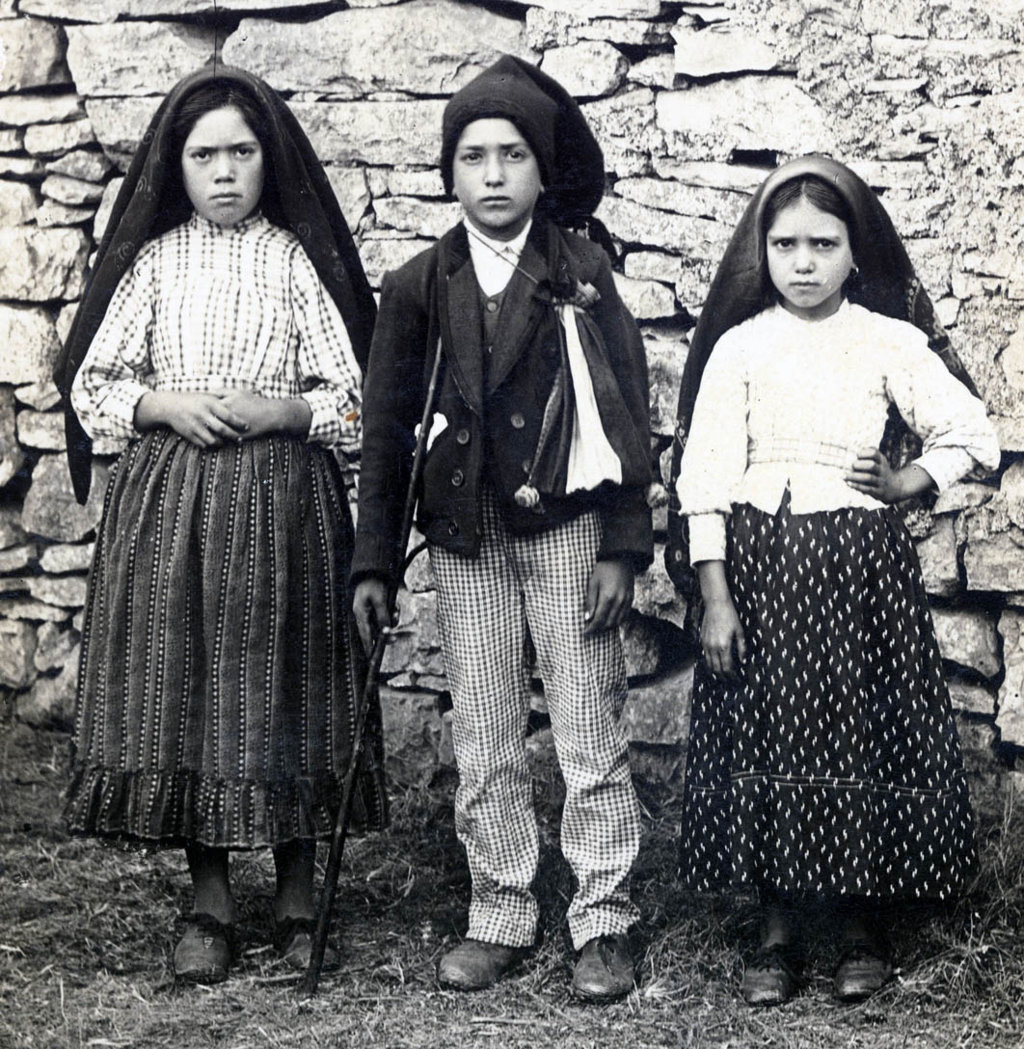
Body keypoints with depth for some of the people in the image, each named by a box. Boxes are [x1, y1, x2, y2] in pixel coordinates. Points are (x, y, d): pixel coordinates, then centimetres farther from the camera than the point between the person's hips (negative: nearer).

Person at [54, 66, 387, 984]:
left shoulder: (297, 259, 2)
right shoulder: (153, 259, 7)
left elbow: (352, 398, 1)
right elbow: (92, 386, 7)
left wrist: (279, 409, -15)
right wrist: (166, 405, -9)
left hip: (280, 501, -2)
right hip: (167, 497, 2)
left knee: (280, 688, 2)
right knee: (180, 689, 2)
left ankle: (297, 894, 17)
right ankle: (210, 903, 14)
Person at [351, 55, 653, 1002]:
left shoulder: (582, 271, 0)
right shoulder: (418, 286, 6)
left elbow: (626, 412, -2)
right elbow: (387, 427, 8)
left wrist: (622, 547, -8)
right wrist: (374, 561, 5)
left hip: (567, 527, -2)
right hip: (464, 539, 3)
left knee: (589, 732, -1)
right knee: (483, 742, 8)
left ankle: (604, 924, 8)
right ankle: (499, 919, 18)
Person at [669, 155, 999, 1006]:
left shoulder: (892, 343, 1)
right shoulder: (739, 346, 0)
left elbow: (972, 436, 3)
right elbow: (707, 477, -4)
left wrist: (904, 483, -3)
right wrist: (715, 598, -9)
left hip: (863, 562, 0)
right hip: (761, 561, 0)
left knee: (863, 732, 3)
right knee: (769, 734, 3)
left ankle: (864, 926, 18)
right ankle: (779, 928, 15)